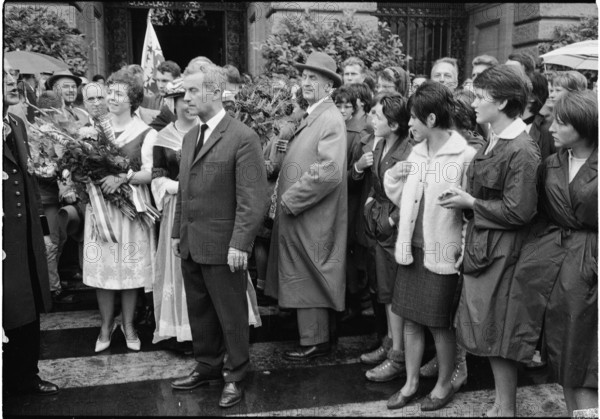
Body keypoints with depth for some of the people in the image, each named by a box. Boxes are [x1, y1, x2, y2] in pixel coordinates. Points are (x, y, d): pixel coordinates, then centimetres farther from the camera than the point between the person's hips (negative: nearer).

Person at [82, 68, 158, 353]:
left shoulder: (146, 133, -3)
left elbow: (150, 172, -8)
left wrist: (123, 177, -23)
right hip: (100, 204, 3)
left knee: (130, 267, 5)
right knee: (101, 266, 5)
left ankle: (128, 324, 23)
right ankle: (106, 325, 22)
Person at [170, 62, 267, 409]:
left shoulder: (243, 138, -12)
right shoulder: (190, 136, 13)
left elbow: (251, 199, -16)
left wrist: (240, 244, -19)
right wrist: (178, 232, 13)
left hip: (223, 246, -7)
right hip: (191, 245, 7)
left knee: (231, 315, 8)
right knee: (199, 312, 17)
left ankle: (235, 377, 24)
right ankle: (208, 367, 35)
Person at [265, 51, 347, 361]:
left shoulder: (331, 120, -16)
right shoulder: (310, 117, 12)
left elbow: (329, 172, -25)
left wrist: (290, 200, -18)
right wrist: (284, 196, 7)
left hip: (311, 219, -9)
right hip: (295, 213, 9)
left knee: (307, 279, 1)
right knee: (304, 278, 17)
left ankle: (314, 342, 16)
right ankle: (319, 335, 31)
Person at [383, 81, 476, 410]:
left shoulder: (465, 155, -13)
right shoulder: (416, 152, 7)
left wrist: (466, 250, -17)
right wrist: (393, 176, -4)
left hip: (442, 252, -6)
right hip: (412, 248, 6)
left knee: (440, 324, 8)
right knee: (411, 320, 14)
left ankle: (444, 384, 30)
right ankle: (411, 383, 30)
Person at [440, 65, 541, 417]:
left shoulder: (522, 150, -18)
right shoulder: (493, 141, 8)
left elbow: (519, 211, -20)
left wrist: (471, 203, -13)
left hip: (503, 251, -9)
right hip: (481, 244, 9)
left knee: (498, 332, 3)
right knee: (489, 331, 17)